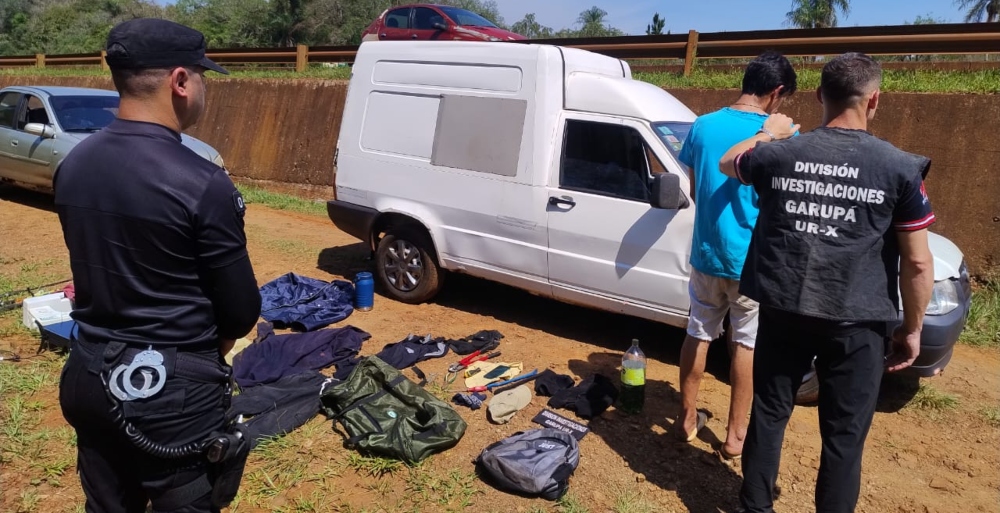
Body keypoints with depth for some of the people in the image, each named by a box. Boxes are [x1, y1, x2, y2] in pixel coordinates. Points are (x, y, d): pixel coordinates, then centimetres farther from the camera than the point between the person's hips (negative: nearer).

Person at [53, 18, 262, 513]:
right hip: (172, 388, -7)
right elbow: (241, 311, -13)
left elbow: (98, 268, 10)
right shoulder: (201, 183, -22)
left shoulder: (72, 165, 0)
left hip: (89, 376, 7)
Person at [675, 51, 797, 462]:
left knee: (698, 334, 16)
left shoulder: (703, 126, 1)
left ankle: (688, 419, 28)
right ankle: (736, 437, 19)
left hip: (705, 254, 4)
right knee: (745, 344, 9)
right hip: (751, 260, -4)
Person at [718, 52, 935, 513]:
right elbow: (918, 263, -5)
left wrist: (768, 134, 35)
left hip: (783, 311, 2)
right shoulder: (899, 167, -8)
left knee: (769, 414, 16)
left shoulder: (777, 155, -3)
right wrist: (912, 328, 7)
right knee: (844, 435, 11)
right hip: (857, 322, -2)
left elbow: (727, 164, 21)